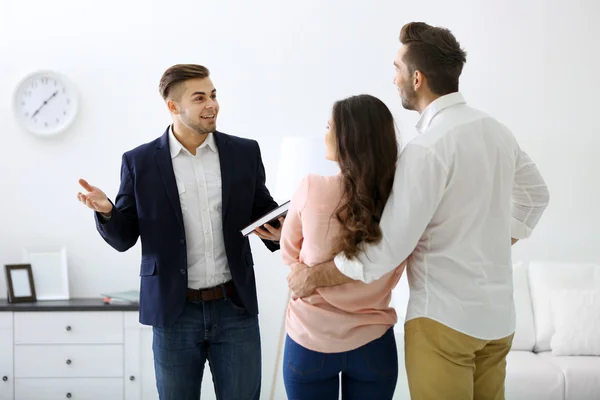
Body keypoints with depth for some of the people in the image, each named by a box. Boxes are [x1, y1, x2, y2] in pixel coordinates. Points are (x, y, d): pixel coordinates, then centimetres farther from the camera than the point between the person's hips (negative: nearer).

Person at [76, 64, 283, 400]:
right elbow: (123, 238, 2)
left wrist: (279, 233, -11)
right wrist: (106, 211, -19)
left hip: (236, 308, 1)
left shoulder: (245, 152, 3)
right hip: (175, 311, -1)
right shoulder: (140, 162, -1)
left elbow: (263, 212, 12)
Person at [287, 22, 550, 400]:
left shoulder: (428, 147, -19)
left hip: (444, 316, -7)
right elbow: (535, 194, 22)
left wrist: (314, 276, -8)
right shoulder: (497, 130, 5)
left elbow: (388, 247, -20)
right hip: (498, 312, 7)